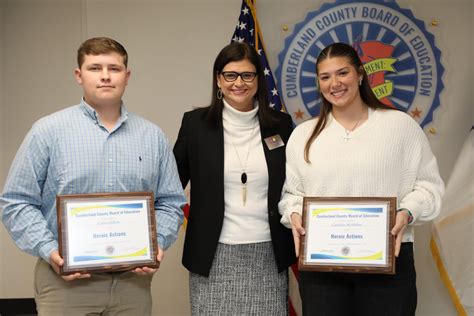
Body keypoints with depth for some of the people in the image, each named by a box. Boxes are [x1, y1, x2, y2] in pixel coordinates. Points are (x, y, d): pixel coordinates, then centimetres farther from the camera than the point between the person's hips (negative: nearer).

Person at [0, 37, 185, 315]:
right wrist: (48, 250, -13)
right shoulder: (49, 131, -1)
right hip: (65, 280, -2)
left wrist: (157, 244, -7)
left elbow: (171, 203, 10)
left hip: (133, 280, 3)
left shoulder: (153, 136, 8)